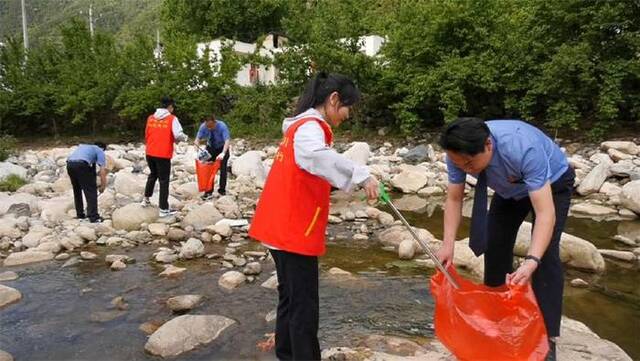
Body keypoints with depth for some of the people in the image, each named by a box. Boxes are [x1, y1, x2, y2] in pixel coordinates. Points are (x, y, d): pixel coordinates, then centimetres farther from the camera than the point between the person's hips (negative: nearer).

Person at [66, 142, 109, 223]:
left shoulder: (83, 146, 37)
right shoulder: (100, 151, 19)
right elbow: (103, 170, 8)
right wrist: (103, 186, 14)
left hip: (69, 164, 7)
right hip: (81, 164, -6)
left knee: (77, 191, 22)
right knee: (91, 191, 2)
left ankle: (80, 214, 29)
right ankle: (93, 217, 0)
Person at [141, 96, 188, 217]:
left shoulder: (150, 118, 8)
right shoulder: (172, 118, -8)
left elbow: (146, 135, 15)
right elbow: (178, 135, -19)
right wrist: (186, 138, 2)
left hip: (150, 153, 6)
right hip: (163, 154, -5)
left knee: (153, 175, 27)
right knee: (164, 180, 2)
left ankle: (146, 199, 36)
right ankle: (164, 209, 5)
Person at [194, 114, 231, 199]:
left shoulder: (222, 126, -32)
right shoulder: (203, 126, -23)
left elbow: (227, 140, -42)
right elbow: (197, 139, -23)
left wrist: (223, 153, -57)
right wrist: (197, 145, -47)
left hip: (222, 148, -2)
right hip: (210, 148, 3)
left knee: (223, 169, -6)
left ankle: (222, 190, 9)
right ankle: (208, 192, -1)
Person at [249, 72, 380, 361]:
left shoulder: (302, 125, 16)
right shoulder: (310, 127, -16)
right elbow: (317, 156, -39)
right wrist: (362, 175, -45)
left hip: (283, 227, 10)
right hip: (294, 231, -10)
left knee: (290, 297, 19)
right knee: (304, 305, -1)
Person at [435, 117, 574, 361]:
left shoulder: (525, 149, -44)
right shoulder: (459, 154, -29)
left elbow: (546, 213, -45)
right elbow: (454, 199, -18)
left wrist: (531, 262, -56)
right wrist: (448, 244, -30)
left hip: (553, 183, -5)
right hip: (510, 189, 5)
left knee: (545, 253, -18)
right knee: (495, 244, 3)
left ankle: (547, 337, -9)